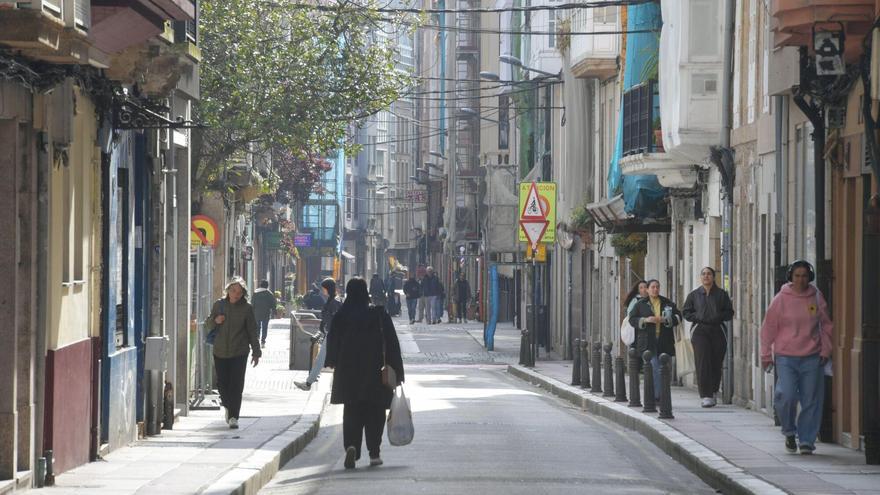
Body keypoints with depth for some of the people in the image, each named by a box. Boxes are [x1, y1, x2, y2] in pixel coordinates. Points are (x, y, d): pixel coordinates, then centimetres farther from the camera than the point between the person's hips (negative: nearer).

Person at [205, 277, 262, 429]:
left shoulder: (246, 308, 0)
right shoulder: (219, 304, 6)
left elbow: (252, 331, 4)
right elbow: (208, 325, 14)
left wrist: (256, 352, 3)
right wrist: (215, 321, -8)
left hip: (239, 353, -2)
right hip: (220, 351, 2)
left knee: (236, 385, -8)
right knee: (222, 383, 5)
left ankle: (233, 416, -5)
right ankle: (228, 407, 31)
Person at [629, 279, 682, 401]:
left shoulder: (668, 303, 12)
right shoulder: (640, 304, 8)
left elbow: (678, 317, 6)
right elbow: (632, 319, 4)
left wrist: (665, 320, -10)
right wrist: (645, 320, -12)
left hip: (665, 343, 3)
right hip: (648, 343, -3)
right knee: (653, 369, -13)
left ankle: (660, 396, 11)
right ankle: (656, 396, -13)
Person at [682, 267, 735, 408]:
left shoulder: (721, 294, 8)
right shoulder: (694, 295, 9)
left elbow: (729, 312, 9)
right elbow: (685, 312, 12)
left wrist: (718, 317, -10)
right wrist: (697, 317, -6)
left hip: (717, 331, 1)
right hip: (700, 331, -1)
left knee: (716, 364, 2)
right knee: (703, 363, -13)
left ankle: (713, 392, 19)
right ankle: (706, 396, -17)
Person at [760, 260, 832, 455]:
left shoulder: (817, 298, 5)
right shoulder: (781, 299, -2)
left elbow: (826, 326, 13)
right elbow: (769, 328, 2)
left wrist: (825, 351, 4)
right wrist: (766, 355, 1)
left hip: (812, 358, 2)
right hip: (786, 357, -2)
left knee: (811, 400, 1)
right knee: (786, 396, -14)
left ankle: (806, 441, 10)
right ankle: (789, 432, 10)